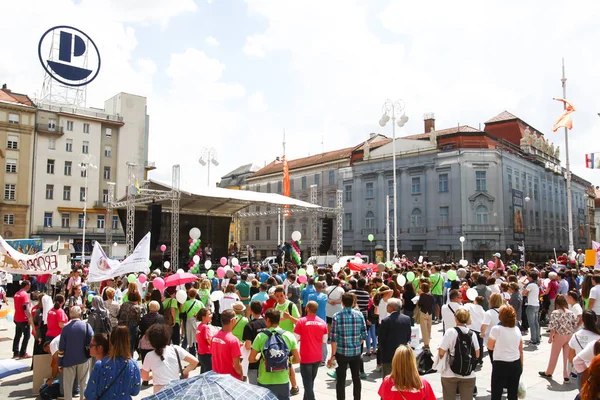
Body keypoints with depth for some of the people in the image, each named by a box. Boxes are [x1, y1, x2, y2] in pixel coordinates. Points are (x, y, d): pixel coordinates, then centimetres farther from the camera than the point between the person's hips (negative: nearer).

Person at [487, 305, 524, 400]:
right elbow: (521, 351, 9)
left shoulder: (496, 329, -15)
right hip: (516, 364, 5)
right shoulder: (517, 329, 2)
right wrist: (521, 366, 18)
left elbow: (490, 347, -4)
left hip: (500, 365, -5)